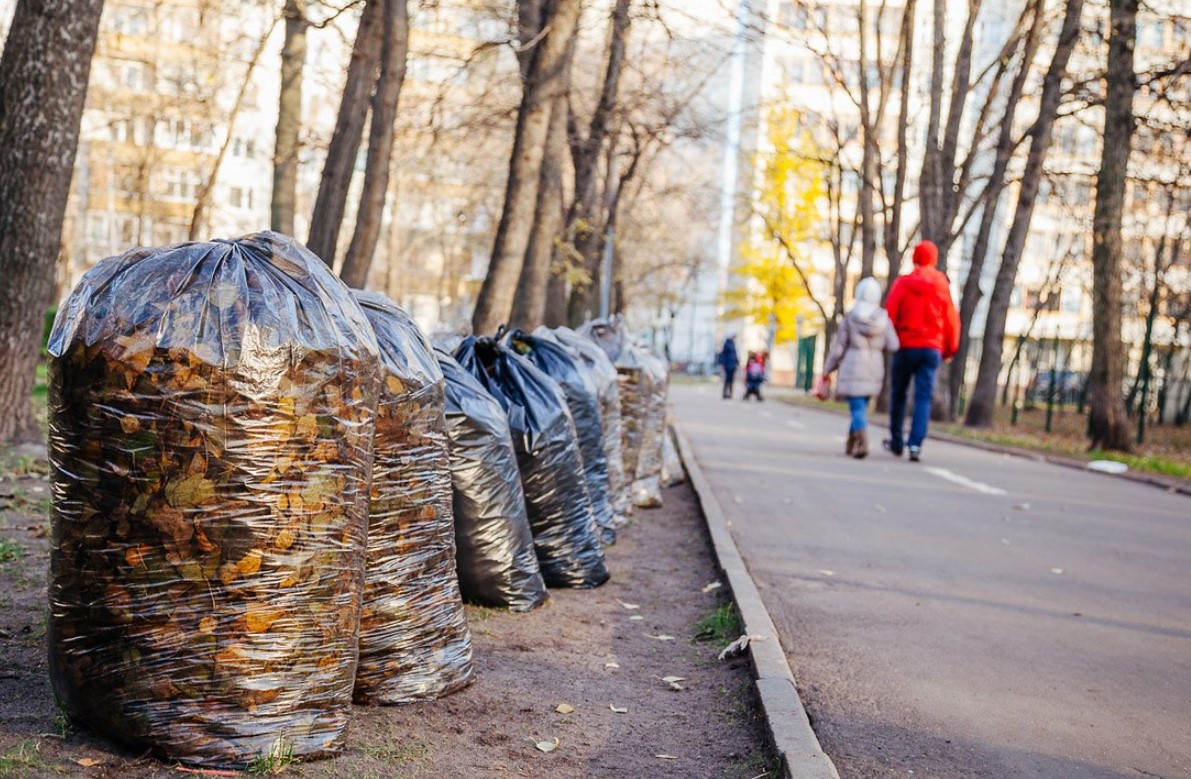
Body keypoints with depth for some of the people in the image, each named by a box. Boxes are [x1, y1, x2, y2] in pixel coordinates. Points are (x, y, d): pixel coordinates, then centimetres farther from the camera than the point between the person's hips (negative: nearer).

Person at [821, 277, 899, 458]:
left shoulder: (850, 317, -4)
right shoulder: (883, 318, 0)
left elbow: (838, 347, -2)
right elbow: (893, 346, -6)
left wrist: (828, 369, 7)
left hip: (853, 367, -3)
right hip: (874, 369, 3)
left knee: (858, 407, -6)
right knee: (861, 405, 18)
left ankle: (862, 444, -24)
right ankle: (851, 443, 24)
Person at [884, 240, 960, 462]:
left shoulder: (903, 284, -5)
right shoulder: (943, 287, 3)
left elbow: (890, 314, -8)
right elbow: (952, 320, 5)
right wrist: (950, 349, 15)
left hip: (906, 347, -1)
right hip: (932, 349, 1)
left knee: (898, 394, 13)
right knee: (924, 397, -1)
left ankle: (897, 441, 20)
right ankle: (916, 444, -12)